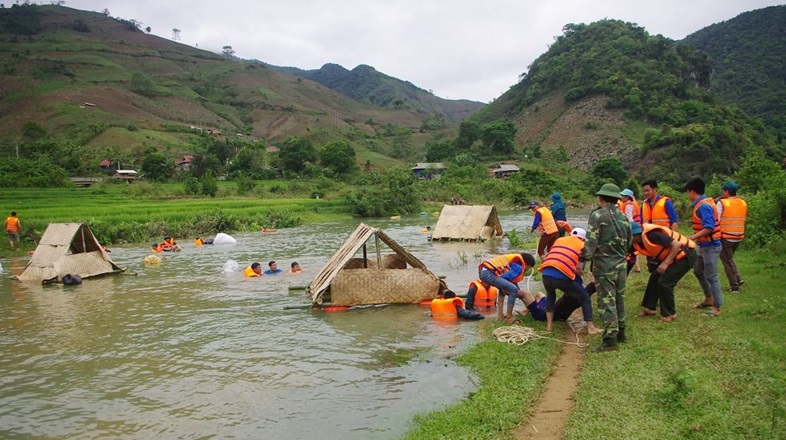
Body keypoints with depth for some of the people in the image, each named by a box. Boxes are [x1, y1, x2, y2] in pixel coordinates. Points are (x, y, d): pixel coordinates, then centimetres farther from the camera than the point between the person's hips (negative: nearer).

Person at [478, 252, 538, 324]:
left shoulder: (515, 262, 28)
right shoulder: (518, 268, -1)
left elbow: (513, 282, 33)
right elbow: (504, 278, -9)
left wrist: (520, 294, 36)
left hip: (483, 271, 10)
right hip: (488, 273, -10)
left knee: (503, 288, 31)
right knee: (513, 289, -10)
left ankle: (500, 315, 23)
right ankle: (509, 318, -2)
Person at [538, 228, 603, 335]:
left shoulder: (559, 240, 27)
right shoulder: (582, 246, 17)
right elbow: (579, 267, 6)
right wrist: (579, 276, 27)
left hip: (546, 274, 4)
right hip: (562, 277, -4)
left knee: (550, 297, 35)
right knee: (584, 297, 19)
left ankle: (549, 325, 28)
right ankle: (591, 327, 17)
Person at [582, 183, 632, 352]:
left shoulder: (597, 216, -12)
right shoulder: (624, 217, 9)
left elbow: (591, 242, -18)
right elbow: (629, 243, 16)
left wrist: (585, 257, -8)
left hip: (604, 265, -6)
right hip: (621, 264, 7)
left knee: (607, 302, -6)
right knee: (619, 299, 17)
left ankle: (610, 339, -7)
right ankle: (620, 333, 27)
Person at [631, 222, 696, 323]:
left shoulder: (652, 234, -28)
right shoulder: (637, 241, -1)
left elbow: (676, 244, -29)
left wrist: (665, 263, -29)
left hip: (685, 255, -9)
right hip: (673, 256, 9)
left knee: (664, 282, -11)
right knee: (654, 278, 11)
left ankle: (669, 314, 3)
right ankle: (649, 308, 23)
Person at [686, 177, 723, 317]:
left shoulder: (703, 206, -21)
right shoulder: (702, 204, 10)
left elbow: (709, 228, -27)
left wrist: (691, 238, -27)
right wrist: (695, 238, 15)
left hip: (710, 246, -11)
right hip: (704, 245, 11)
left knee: (711, 276, -5)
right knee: (698, 271, 21)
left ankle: (717, 308, 1)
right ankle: (709, 299, 33)